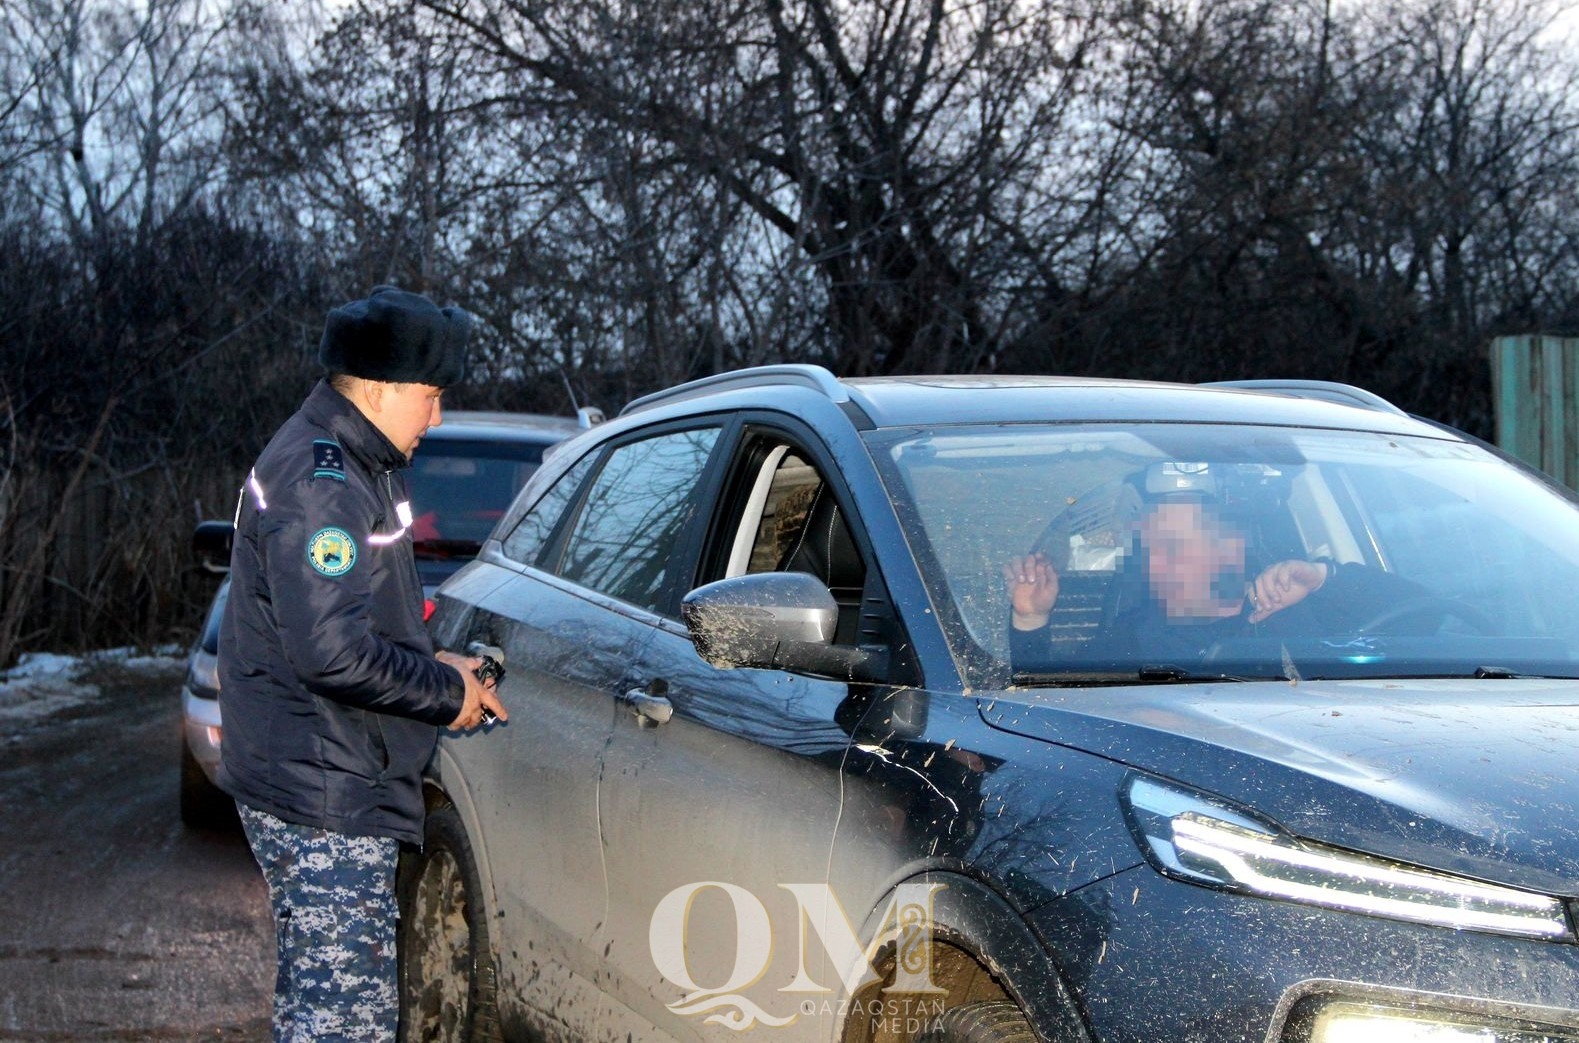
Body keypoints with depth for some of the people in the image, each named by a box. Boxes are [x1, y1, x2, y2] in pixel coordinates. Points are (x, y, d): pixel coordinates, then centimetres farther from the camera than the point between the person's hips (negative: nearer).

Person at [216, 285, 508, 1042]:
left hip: (329, 785, 11)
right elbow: (333, 652, -26)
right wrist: (445, 691, -13)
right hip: (323, 793, -11)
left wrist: (433, 666, 10)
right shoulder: (319, 483, -19)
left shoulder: (350, 466, 16)